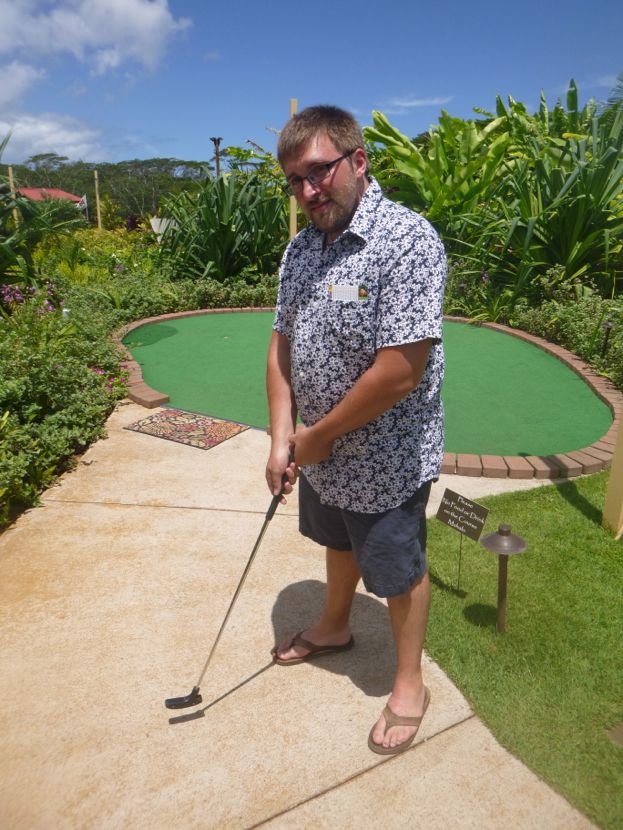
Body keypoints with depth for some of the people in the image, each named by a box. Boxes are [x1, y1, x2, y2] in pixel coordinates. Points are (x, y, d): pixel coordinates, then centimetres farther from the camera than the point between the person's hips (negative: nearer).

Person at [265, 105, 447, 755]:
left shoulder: (406, 241, -24)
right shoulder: (301, 249, 2)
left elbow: (399, 371, -29)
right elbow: (282, 342, 5)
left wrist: (318, 436, -17)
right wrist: (283, 436, -5)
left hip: (385, 459, -7)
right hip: (322, 452, 7)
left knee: (398, 572, 13)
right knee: (339, 543, 28)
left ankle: (409, 685, 38)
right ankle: (334, 628, 56)